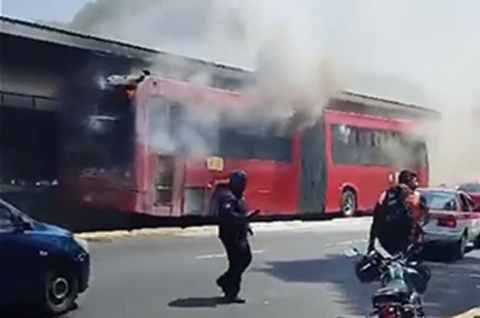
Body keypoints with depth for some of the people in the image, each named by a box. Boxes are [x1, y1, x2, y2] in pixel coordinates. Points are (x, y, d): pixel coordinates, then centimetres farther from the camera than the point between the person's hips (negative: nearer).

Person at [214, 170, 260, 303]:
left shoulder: (237, 196, 16)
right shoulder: (227, 197, -18)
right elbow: (228, 215, -31)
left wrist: (246, 225, 16)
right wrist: (246, 217, -36)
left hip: (239, 235, 11)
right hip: (231, 235, -11)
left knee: (246, 258, 16)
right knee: (237, 262, -7)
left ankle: (224, 281, 28)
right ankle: (231, 294, 1)